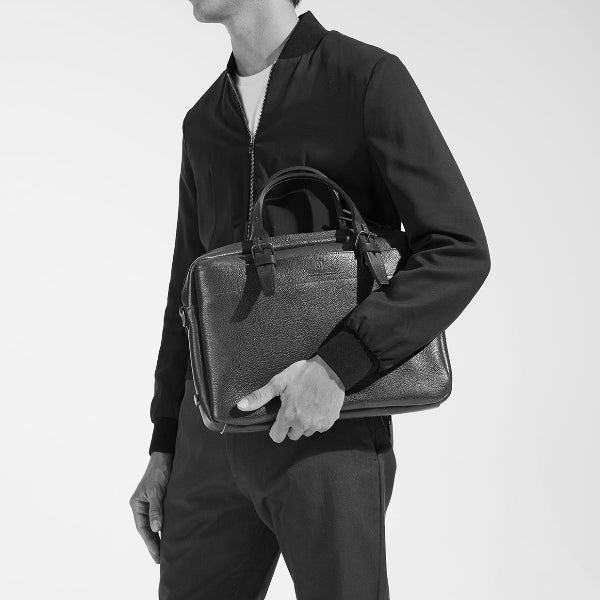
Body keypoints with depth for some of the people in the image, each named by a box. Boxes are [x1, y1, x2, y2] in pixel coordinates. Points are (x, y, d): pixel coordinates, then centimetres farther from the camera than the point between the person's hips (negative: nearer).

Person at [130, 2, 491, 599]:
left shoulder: (369, 77, -6)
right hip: (218, 433, 6)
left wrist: (339, 364, -24)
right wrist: (163, 448, 14)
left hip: (331, 432, -5)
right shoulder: (204, 123, 13)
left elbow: (460, 254, -12)